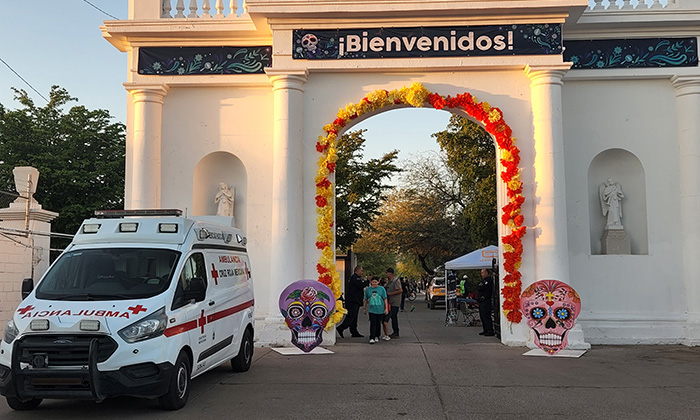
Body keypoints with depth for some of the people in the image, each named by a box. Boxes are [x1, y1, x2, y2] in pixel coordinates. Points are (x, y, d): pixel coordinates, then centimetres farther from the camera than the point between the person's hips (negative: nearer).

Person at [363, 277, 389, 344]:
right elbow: (366, 300, 14)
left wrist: (386, 308, -2)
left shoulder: (382, 289, 1)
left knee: (378, 323, 8)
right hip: (372, 310, 0)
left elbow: (385, 299, 3)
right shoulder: (368, 290, 4)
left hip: (380, 310, 0)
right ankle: (372, 338, -6)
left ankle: (377, 336, 24)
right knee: (373, 323, -7)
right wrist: (364, 308, 18)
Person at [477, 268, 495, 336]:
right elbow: (477, 288, 16)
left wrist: (480, 285, 1)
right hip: (481, 301, 10)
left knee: (486, 316, -13)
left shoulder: (489, 280, -12)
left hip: (486, 301, -10)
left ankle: (490, 331, -12)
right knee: (482, 316, 12)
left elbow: (480, 288, -19)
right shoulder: (484, 280, 21)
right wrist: (480, 286, -2)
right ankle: (486, 330, 19)